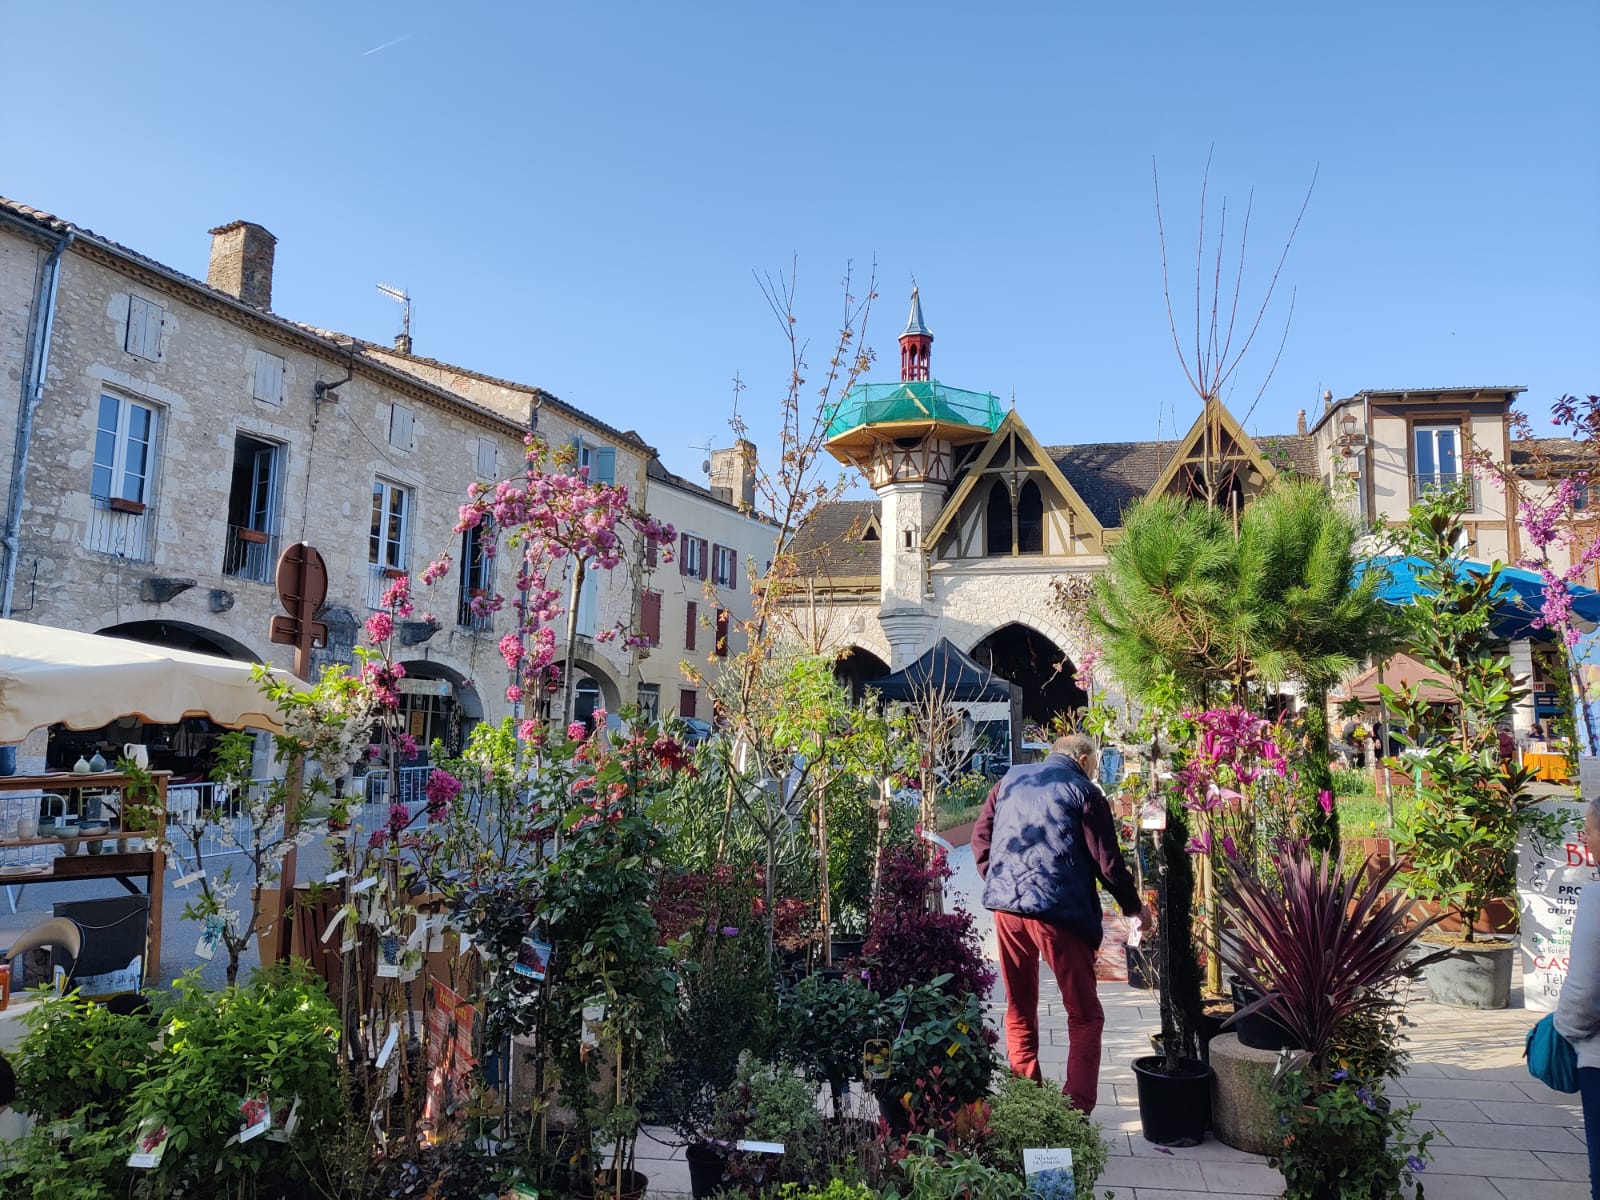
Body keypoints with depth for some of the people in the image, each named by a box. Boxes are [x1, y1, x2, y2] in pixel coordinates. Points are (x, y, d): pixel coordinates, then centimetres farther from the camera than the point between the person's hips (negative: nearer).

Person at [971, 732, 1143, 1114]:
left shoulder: (1011, 779, 14)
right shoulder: (1083, 791, 0)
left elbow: (980, 836, 13)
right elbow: (1107, 861, -1)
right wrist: (1133, 907, 13)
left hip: (1006, 906, 5)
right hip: (1059, 911, -5)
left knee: (1019, 1011, 18)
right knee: (1085, 1016, 8)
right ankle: (1077, 1111, 3)